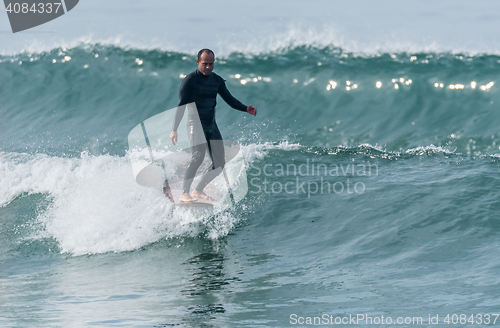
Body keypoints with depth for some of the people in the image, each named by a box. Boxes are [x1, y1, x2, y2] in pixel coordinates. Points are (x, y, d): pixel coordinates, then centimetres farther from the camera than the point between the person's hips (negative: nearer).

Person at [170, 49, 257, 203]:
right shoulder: (190, 80, -7)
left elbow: (229, 99, 14)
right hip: (196, 124, -7)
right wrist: (174, 129, -17)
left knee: (219, 164, 1)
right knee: (198, 155, -30)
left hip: (212, 126, 7)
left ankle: (198, 191, 17)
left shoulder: (217, 80, 11)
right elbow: (181, 106, -10)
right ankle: (184, 193, -30)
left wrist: (246, 109, -5)